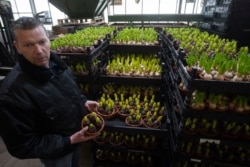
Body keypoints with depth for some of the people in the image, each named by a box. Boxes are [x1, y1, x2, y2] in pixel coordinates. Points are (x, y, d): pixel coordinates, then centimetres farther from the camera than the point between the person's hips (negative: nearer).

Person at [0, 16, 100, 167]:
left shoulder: (57, 64, -11)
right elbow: (22, 146, -25)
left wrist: (83, 101, -9)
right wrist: (69, 141, -29)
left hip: (77, 132, 6)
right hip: (56, 154, -5)